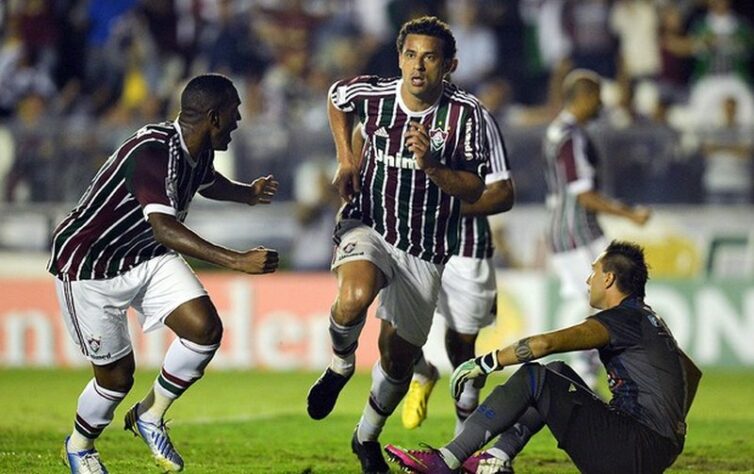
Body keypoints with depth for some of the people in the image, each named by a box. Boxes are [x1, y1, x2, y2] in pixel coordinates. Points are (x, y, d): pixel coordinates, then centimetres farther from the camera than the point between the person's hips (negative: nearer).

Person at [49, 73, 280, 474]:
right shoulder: (152, 153, -33)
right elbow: (164, 228, -46)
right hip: (89, 266, -8)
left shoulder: (199, 152, -4)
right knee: (116, 374, -1)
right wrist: (236, 261, -50)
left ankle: (150, 415, 10)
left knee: (206, 328, -12)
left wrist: (248, 193, 18)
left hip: (148, 257, 8)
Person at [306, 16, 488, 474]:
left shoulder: (466, 112, -12)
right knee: (355, 297, -35)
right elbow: (336, 97, 16)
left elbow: (474, 190, -11)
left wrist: (430, 164, -28)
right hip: (368, 225, -1)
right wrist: (347, 159, 9)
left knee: (399, 358, 8)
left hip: (425, 250, 1)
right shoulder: (370, 94, -9)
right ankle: (340, 365, -2)